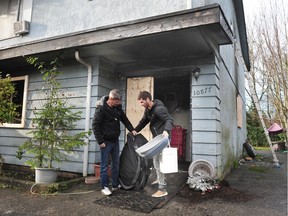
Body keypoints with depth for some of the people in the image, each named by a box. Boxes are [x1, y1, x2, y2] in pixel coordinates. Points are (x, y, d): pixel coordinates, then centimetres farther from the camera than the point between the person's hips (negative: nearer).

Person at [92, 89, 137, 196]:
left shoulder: (118, 107, 4)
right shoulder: (101, 109, -16)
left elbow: (124, 119, 16)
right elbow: (95, 125, -14)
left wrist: (132, 129, 4)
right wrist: (100, 141, -16)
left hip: (115, 140, 7)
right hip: (106, 142, -7)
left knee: (116, 163, 14)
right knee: (105, 165, 2)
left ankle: (115, 184, 27)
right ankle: (104, 187, 15)